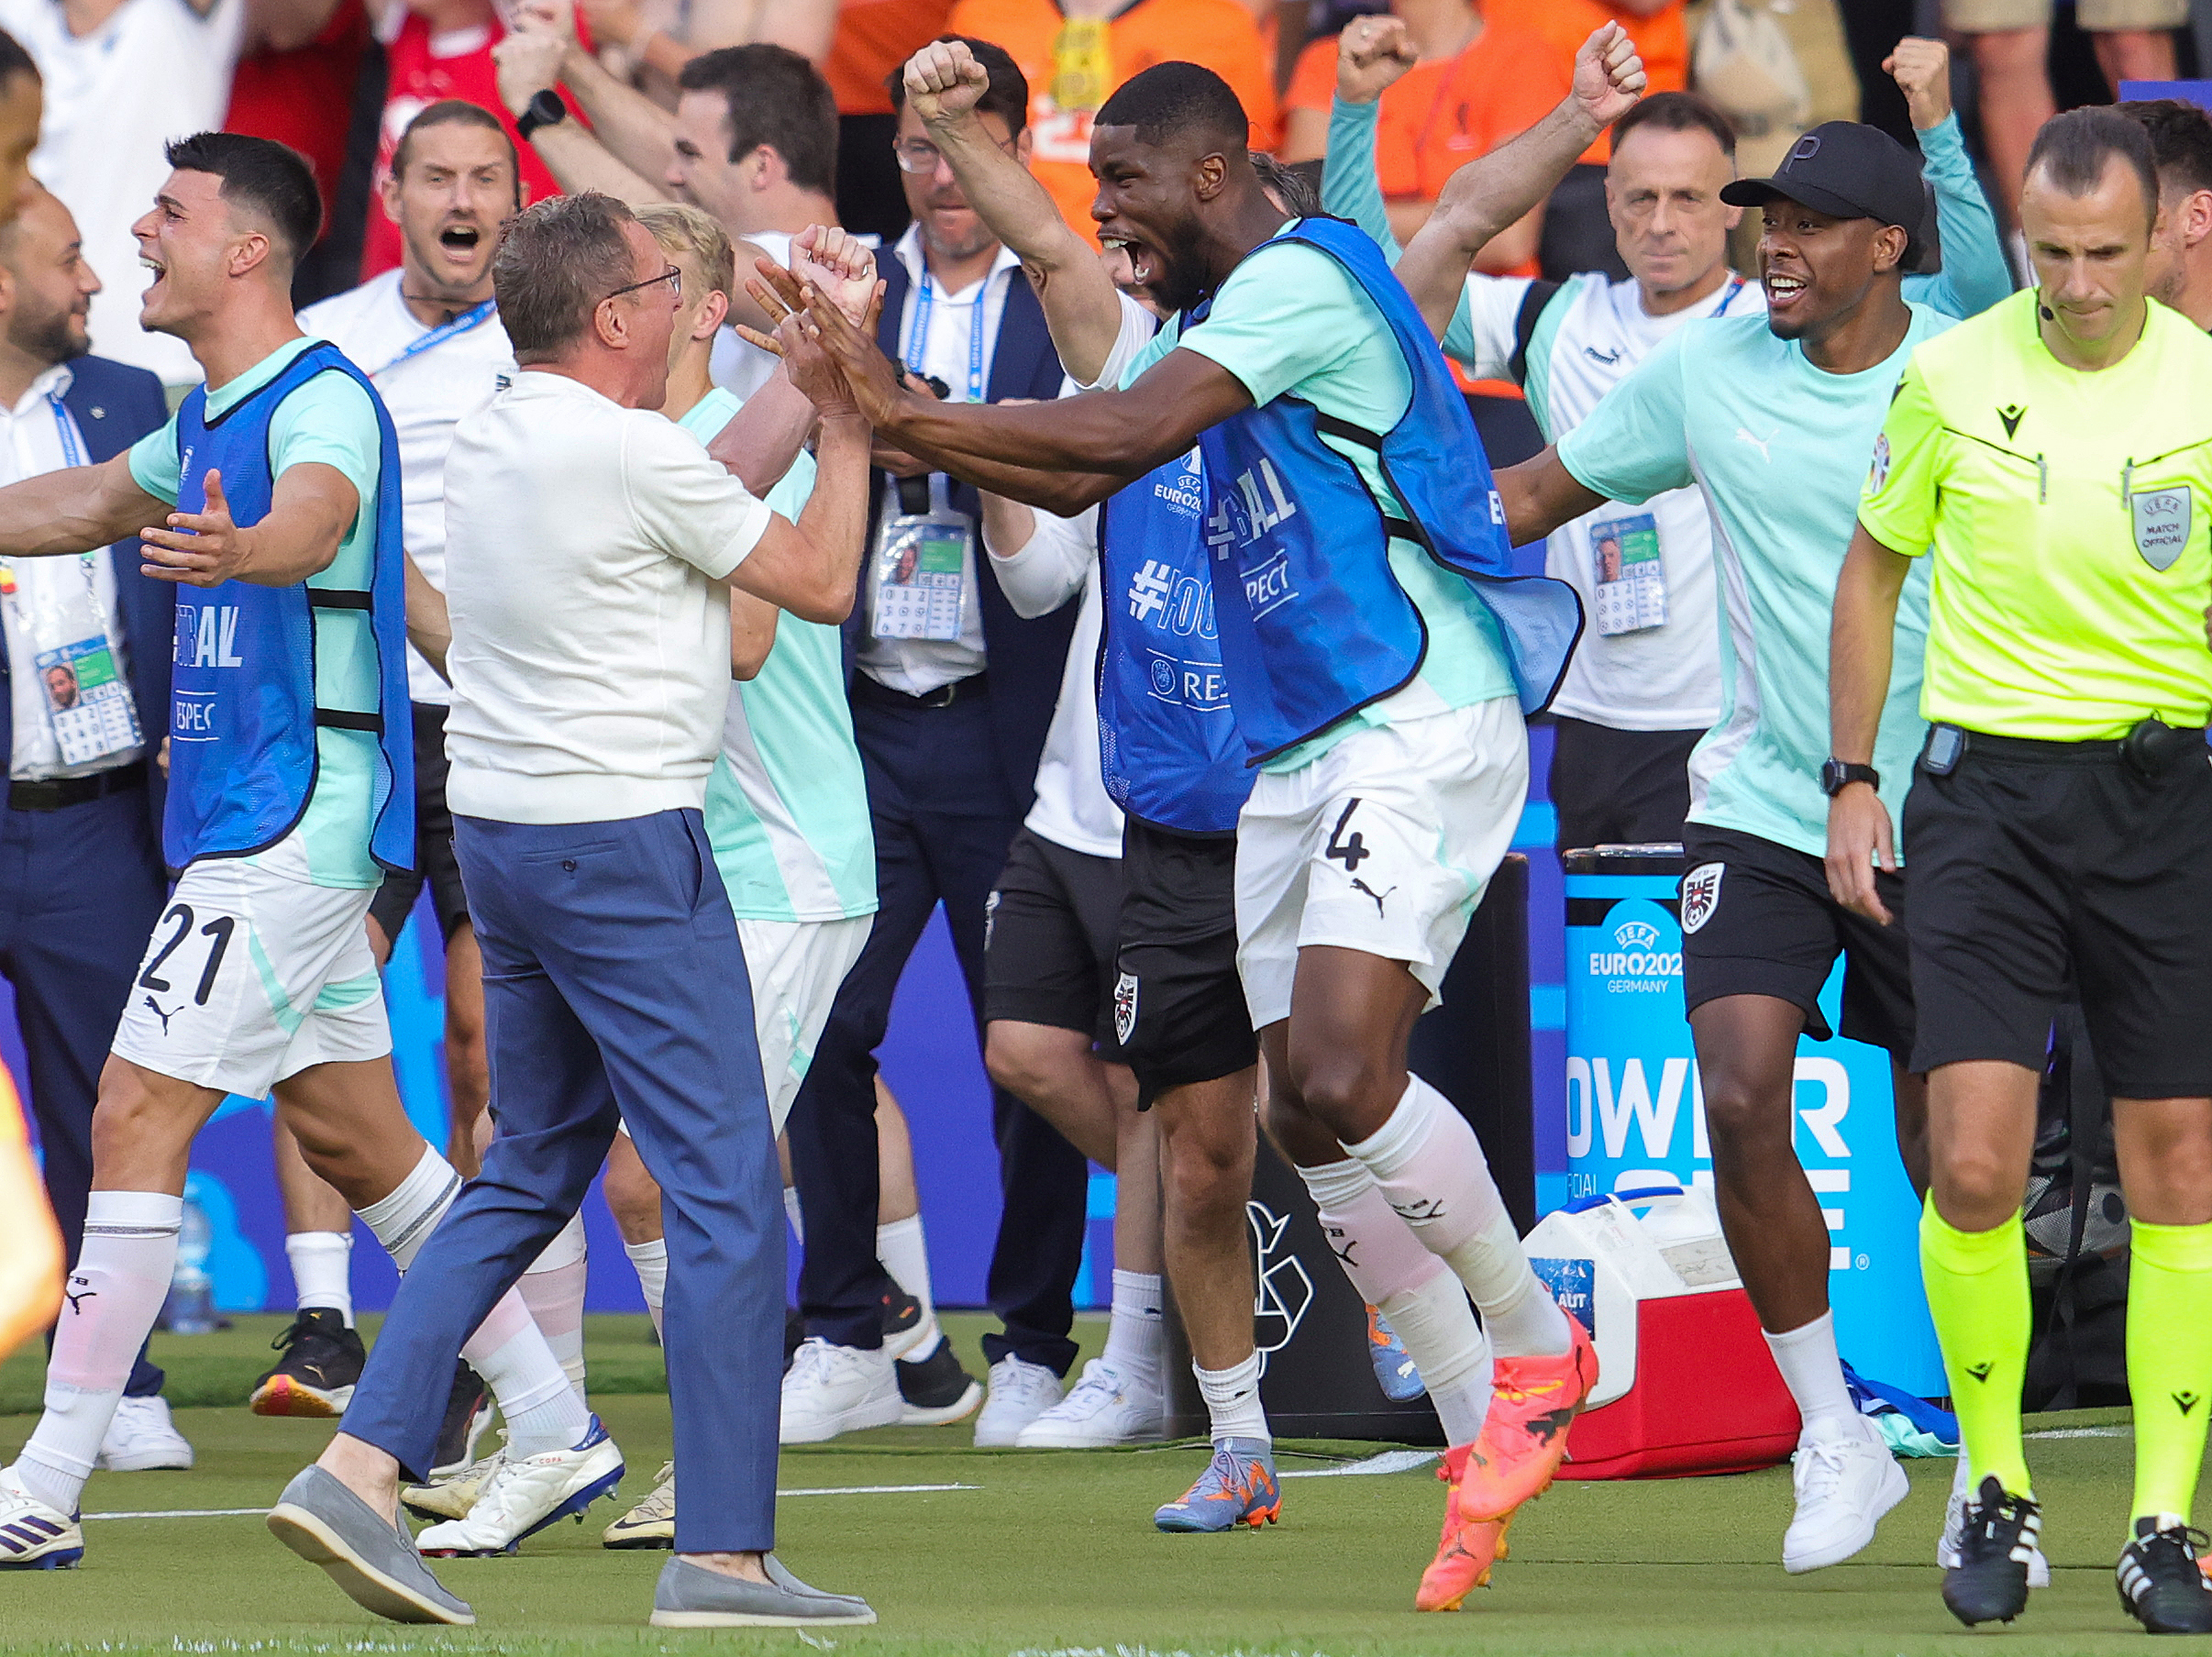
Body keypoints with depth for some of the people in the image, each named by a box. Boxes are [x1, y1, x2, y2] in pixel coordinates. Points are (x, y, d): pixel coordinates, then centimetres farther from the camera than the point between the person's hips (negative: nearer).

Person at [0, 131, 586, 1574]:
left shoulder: (324, 400, -16)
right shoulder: (208, 421, 14)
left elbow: (315, 522, -38)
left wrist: (235, 549, -59)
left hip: (292, 820, -10)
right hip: (252, 819, 10)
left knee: (136, 1118, -11)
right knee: (355, 1134, 13)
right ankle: (556, 1429, 18)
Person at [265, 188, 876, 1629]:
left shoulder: (491, 442, 10)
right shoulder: (633, 451, -16)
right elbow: (820, 582, -4)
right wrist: (848, 433, 7)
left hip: (499, 834, 9)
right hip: (625, 843, -9)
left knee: (529, 1172, 17)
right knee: (727, 1188, -4)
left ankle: (363, 1463, 5)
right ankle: (722, 1551, -5)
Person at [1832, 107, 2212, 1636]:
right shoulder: (1951, 378, -1)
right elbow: (1875, 573, 11)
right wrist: (1854, 782, 7)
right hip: (1984, 789, 0)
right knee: (1976, 1163, -11)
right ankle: (1998, 1493, 7)